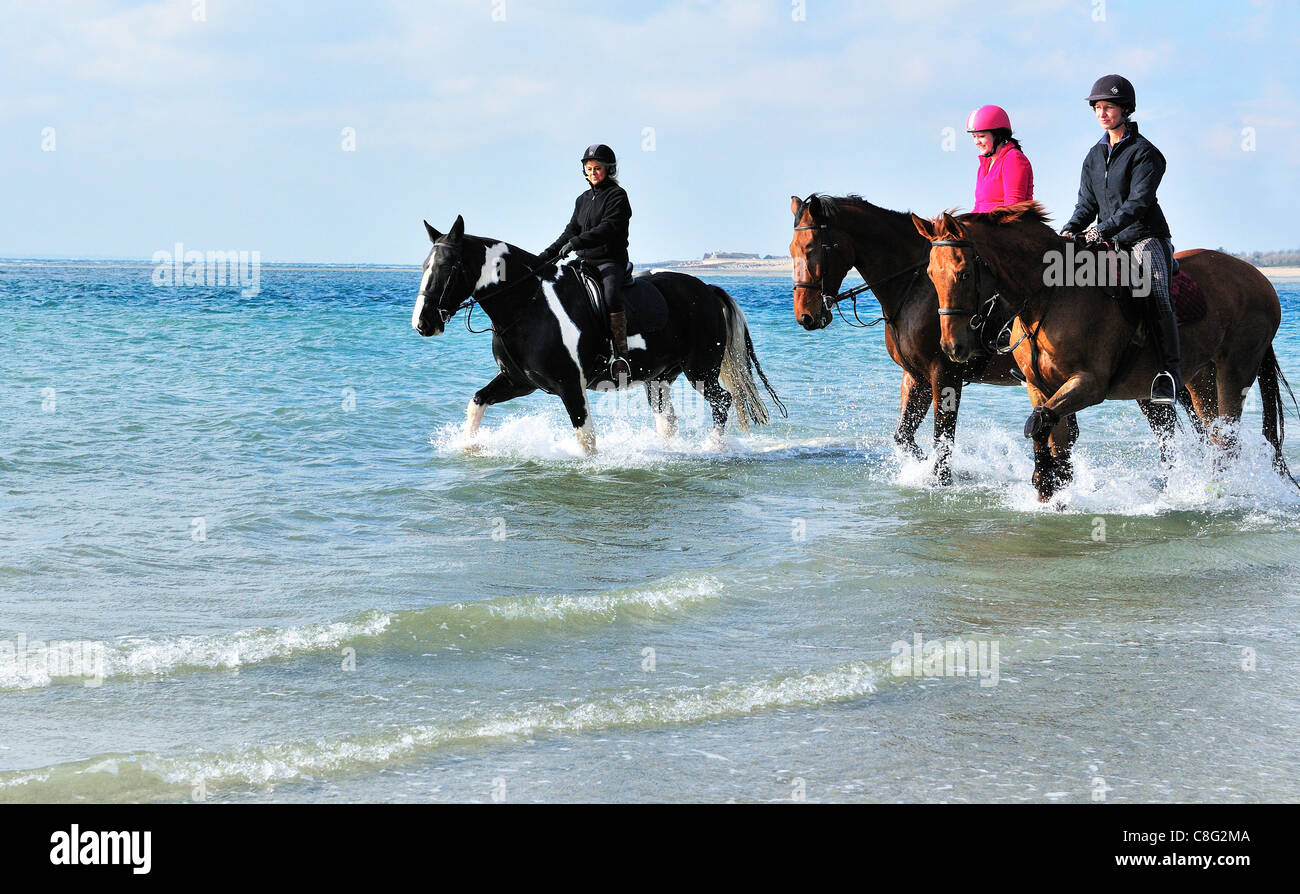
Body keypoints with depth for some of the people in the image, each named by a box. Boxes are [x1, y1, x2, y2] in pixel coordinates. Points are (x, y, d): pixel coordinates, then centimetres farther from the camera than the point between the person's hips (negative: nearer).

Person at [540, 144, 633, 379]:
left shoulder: (617, 196, -4)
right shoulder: (583, 200, 19)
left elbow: (608, 228, -18)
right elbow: (571, 232, 20)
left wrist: (576, 243, -27)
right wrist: (547, 255, 6)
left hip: (611, 261, -8)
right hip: (585, 262, 8)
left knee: (611, 295, -35)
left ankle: (621, 355, -39)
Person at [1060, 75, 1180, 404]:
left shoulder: (1144, 153, -8)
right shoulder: (1094, 156, 13)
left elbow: (1138, 203, -18)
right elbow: (1087, 203, 13)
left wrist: (1105, 230, -30)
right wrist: (1071, 230, -7)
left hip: (1146, 238, -7)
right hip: (1110, 243, 7)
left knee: (1155, 296, -27)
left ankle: (1170, 371, -30)